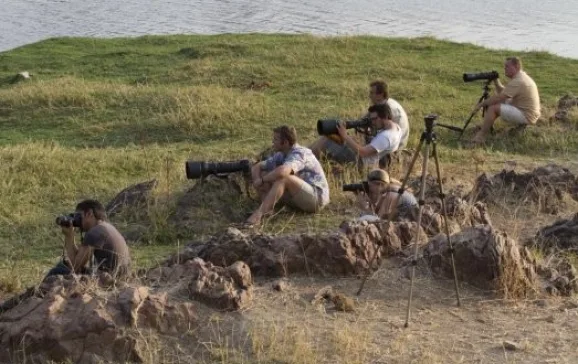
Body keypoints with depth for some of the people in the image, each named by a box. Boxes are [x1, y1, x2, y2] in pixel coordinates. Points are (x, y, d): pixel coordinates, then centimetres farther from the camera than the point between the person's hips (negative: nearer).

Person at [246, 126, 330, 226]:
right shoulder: (281, 155, 4)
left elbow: (282, 171, -42)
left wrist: (262, 180, -25)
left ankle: (258, 214, -39)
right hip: (299, 197, 9)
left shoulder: (299, 154, -22)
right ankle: (267, 208, -23)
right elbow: (256, 167, 11)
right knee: (262, 174, 2)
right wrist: (258, 180, -12)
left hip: (317, 198, -9)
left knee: (283, 177, -34)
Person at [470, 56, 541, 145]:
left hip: (526, 116, -11)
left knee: (493, 108, -18)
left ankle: (480, 137, -15)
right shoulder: (521, 77, 11)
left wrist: (481, 104, -11)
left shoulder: (518, 81, -21)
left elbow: (498, 97, -22)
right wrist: (496, 81, 2)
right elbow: (502, 92, 17)